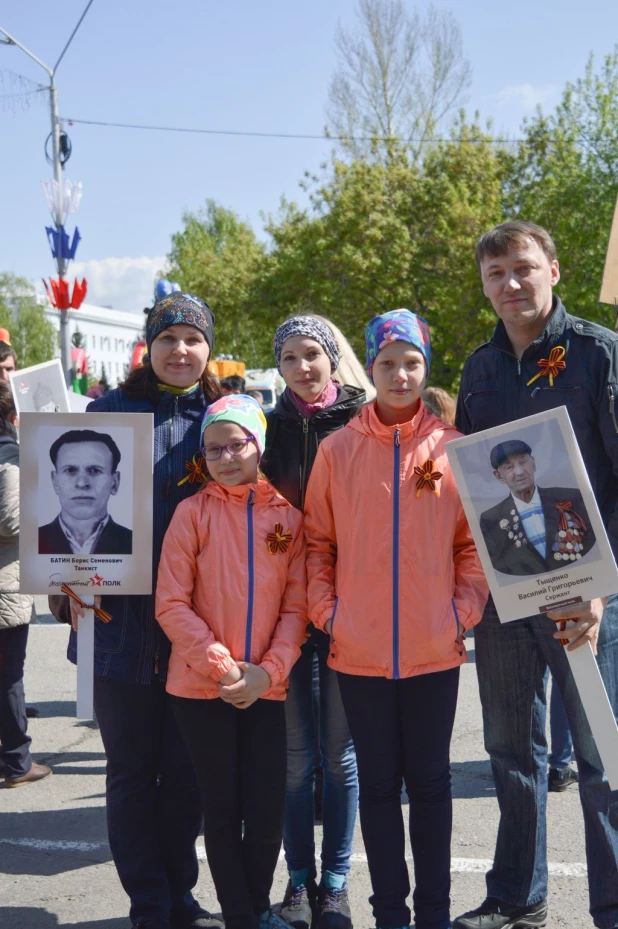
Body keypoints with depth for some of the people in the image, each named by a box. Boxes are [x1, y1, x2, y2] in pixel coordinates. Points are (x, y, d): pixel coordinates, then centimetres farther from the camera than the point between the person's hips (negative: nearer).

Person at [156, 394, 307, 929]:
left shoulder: (288, 515, 3)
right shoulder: (193, 512, -3)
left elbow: (295, 605, 2)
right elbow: (171, 605, -7)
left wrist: (269, 670, -10)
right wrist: (223, 666, -13)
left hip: (266, 689, 2)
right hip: (201, 688, -2)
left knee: (268, 813, 5)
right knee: (223, 810, 7)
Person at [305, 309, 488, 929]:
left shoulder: (452, 448, 1)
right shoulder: (337, 449, 1)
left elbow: (474, 541, 6)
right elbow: (317, 540, 6)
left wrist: (465, 610, -4)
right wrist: (326, 612, -3)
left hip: (434, 648, 0)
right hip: (359, 650, 0)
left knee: (430, 781, 10)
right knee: (378, 782, 10)